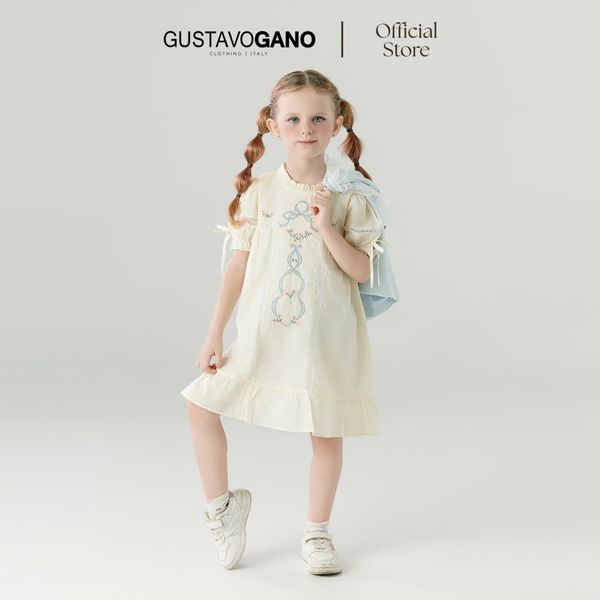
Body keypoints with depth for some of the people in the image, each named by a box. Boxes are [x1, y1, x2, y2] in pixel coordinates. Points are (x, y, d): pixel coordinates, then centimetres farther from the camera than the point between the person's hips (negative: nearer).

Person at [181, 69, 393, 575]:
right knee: (201, 406, 1)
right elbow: (238, 265, 3)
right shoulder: (258, 191, 0)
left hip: (327, 338, -1)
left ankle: (317, 532, 27)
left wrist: (327, 228, -21)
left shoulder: (348, 196, -4)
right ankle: (222, 505, 21)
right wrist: (214, 336, 2)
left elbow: (362, 271, -8)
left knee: (328, 433, 7)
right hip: (263, 335, 2)